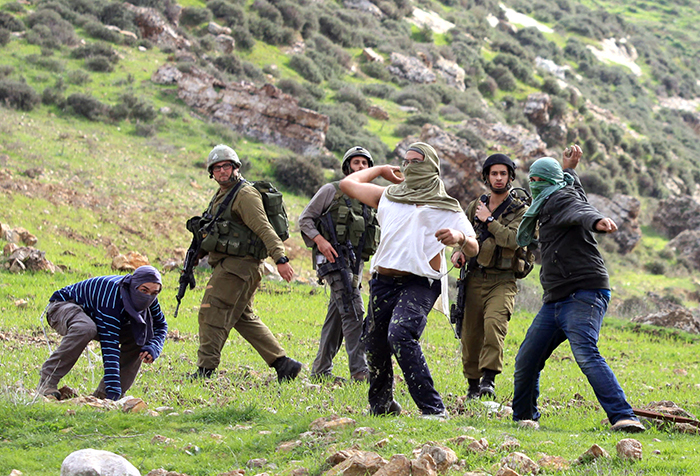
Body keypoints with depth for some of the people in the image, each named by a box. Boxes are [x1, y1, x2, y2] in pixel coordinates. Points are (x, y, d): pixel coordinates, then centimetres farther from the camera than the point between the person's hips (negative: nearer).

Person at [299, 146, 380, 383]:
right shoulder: (332, 191, 1)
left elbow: (374, 236, 27)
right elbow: (305, 219, 0)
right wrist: (320, 240, -15)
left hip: (355, 262, 7)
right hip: (333, 258, -7)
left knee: (337, 315, 8)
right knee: (353, 311, -16)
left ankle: (321, 370, 14)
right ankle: (359, 371, -20)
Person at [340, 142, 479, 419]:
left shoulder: (446, 208, 8)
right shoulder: (387, 196, 20)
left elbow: (473, 249, -2)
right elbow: (347, 183, 30)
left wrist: (459, 238, -24)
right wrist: (381, 170, 32)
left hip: (419, 284, -5)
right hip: (383, 281, 5)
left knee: (400, 336, -27)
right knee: (374, 343, 10)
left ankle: (433, 409, -27)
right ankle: (381, 405, 35)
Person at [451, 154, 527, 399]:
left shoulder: (519, 211, 0)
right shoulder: (475, 207, 12)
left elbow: (513, 240, -17)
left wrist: (489, 220, -10)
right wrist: (458, 252, 4)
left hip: (503, 280, -4)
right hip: (475, 278, 4)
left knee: (494, 322, -27)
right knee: (470, 332, 3)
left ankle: (489, 378, -26)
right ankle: (473, 383, 17)